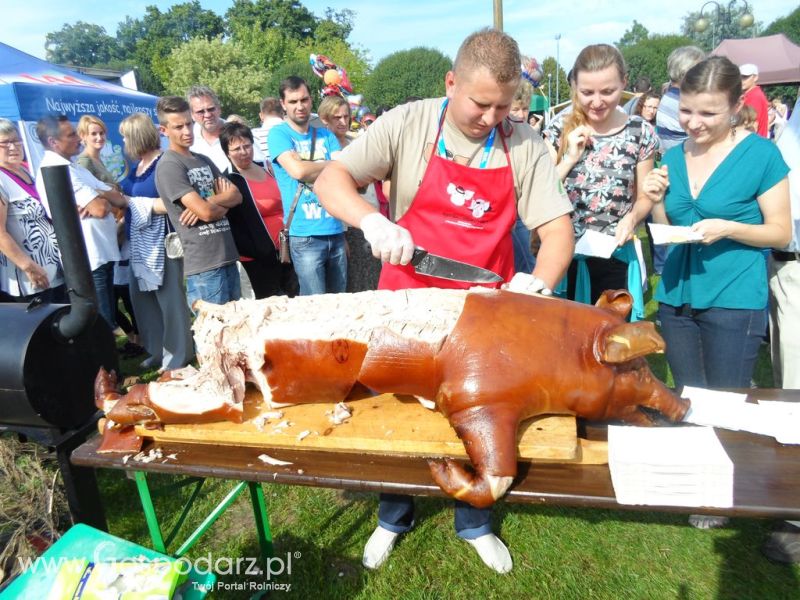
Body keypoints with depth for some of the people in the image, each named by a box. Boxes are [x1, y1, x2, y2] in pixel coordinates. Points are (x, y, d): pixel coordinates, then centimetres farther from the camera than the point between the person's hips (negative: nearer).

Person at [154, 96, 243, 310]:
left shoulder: (204, 160, 16)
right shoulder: (169, 166, -8)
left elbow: (237, 196, 7)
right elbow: (206, 212, -17)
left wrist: (211, 202, -11)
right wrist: (224, 202, 4)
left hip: (228, 256, 7)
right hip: (204, 263, -7)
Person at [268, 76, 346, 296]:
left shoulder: (326, 135, 15)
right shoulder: (278, 134, 1)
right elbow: (297, 170, -15)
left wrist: (312, 170, -14)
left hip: (336, 231, 5)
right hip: (305, 236, -5)